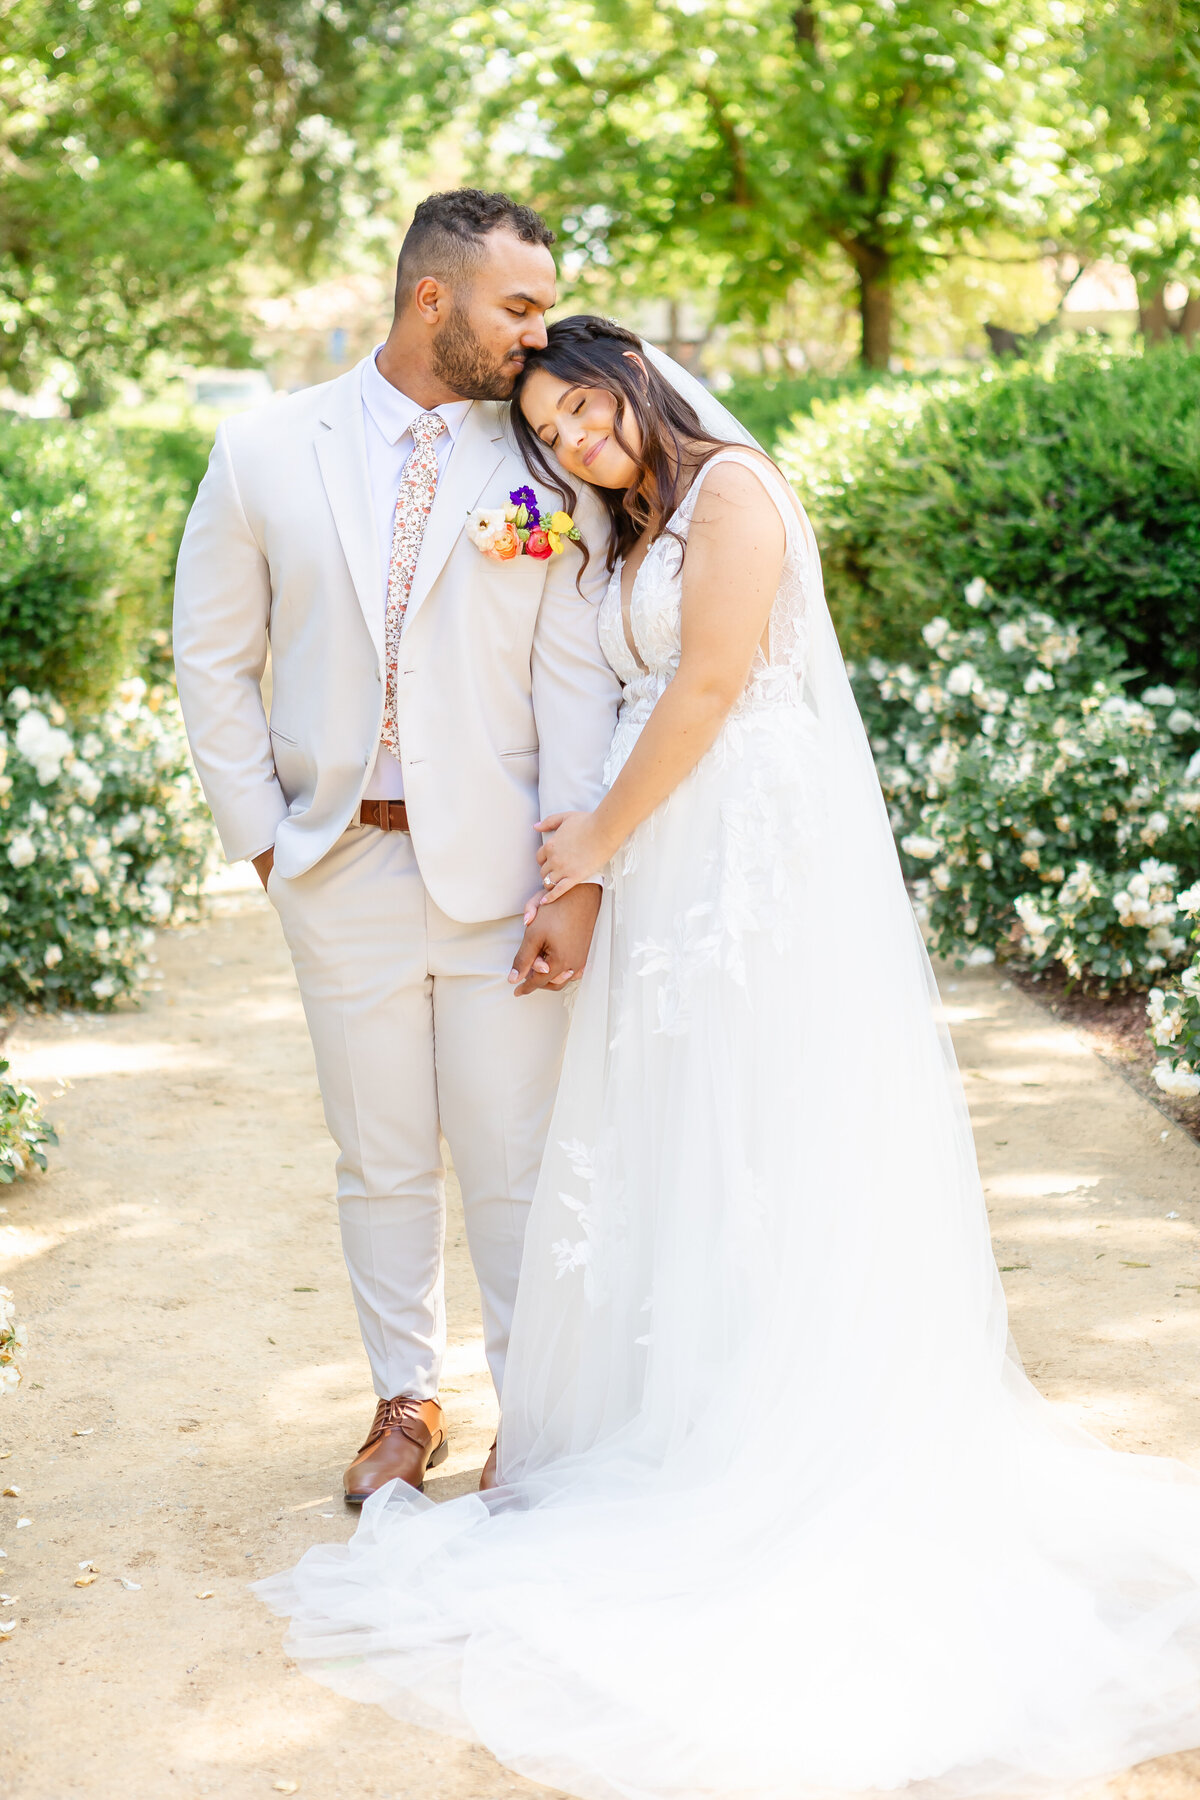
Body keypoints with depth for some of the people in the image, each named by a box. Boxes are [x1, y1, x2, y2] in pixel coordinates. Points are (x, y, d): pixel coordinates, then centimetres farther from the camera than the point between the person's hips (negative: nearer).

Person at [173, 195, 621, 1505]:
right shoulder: (265, 452, 1)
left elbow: (578, 681, -5)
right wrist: (261, 838, 2)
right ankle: (405, 1400, 30)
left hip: (499, 869, -1)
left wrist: (578, 879, -11)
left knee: (517, 1163, 5)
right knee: (380, 1161, 13)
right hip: (342, 868, 1)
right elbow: (213, 660, 7)